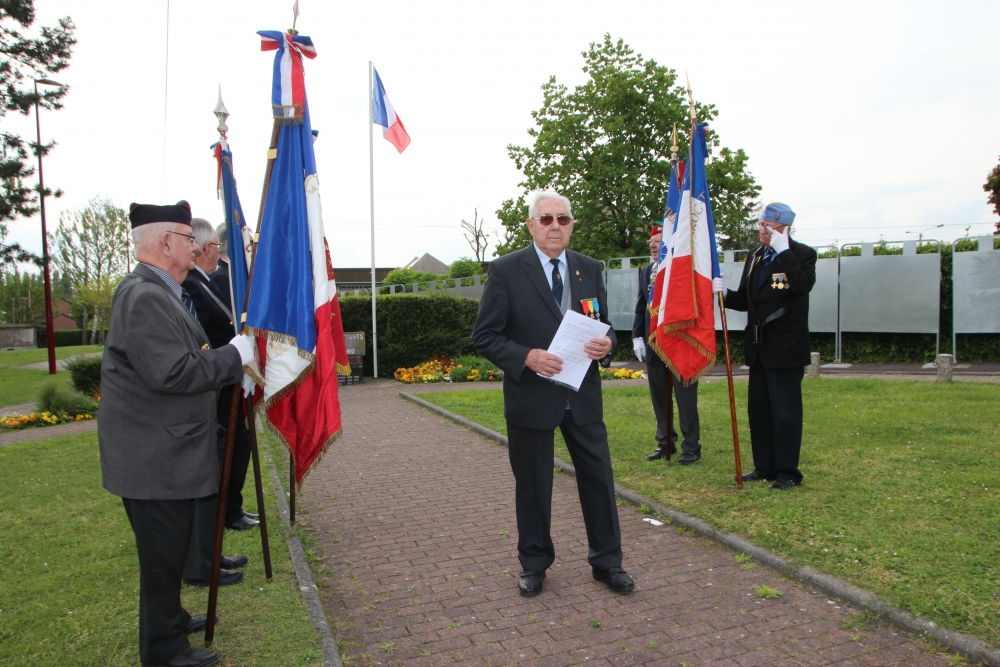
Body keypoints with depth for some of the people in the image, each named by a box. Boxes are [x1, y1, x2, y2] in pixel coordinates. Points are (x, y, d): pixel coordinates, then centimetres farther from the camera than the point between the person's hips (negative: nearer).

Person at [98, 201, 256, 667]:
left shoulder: (160, 292, 14)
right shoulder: (145, 296, -22)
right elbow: (172, 373, -28)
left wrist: (227, 360, 9)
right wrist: (233, 356, -19)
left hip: (166, 450, 11)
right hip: (154, 457, -11)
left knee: (169, 549, 24)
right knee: (163, 553, 4)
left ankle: (169, 619, 41)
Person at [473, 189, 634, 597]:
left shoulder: (589, 269, 7)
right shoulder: (506, 270, -6)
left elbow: (604, 325, 14)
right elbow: (484, 337, -7)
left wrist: (606, 345, -10)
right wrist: (526, 357, -23)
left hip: (583, 395, 3)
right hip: (531, 396, -3)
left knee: (598, 478, 10)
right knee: (532, 485, 11)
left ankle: (607, 562, 29)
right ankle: (534, 564, 31)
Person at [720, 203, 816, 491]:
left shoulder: (802, 254, -6)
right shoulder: (755, 256, 13)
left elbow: (803, 285, -27)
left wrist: (784, 251, -26)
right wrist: (725, 293, -6)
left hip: (786, 349, -7)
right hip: (759, 347, 7)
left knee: (786, 412, 0)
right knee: (758, 410, 12)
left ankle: (788, 472, 11)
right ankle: (764, 467, 23)